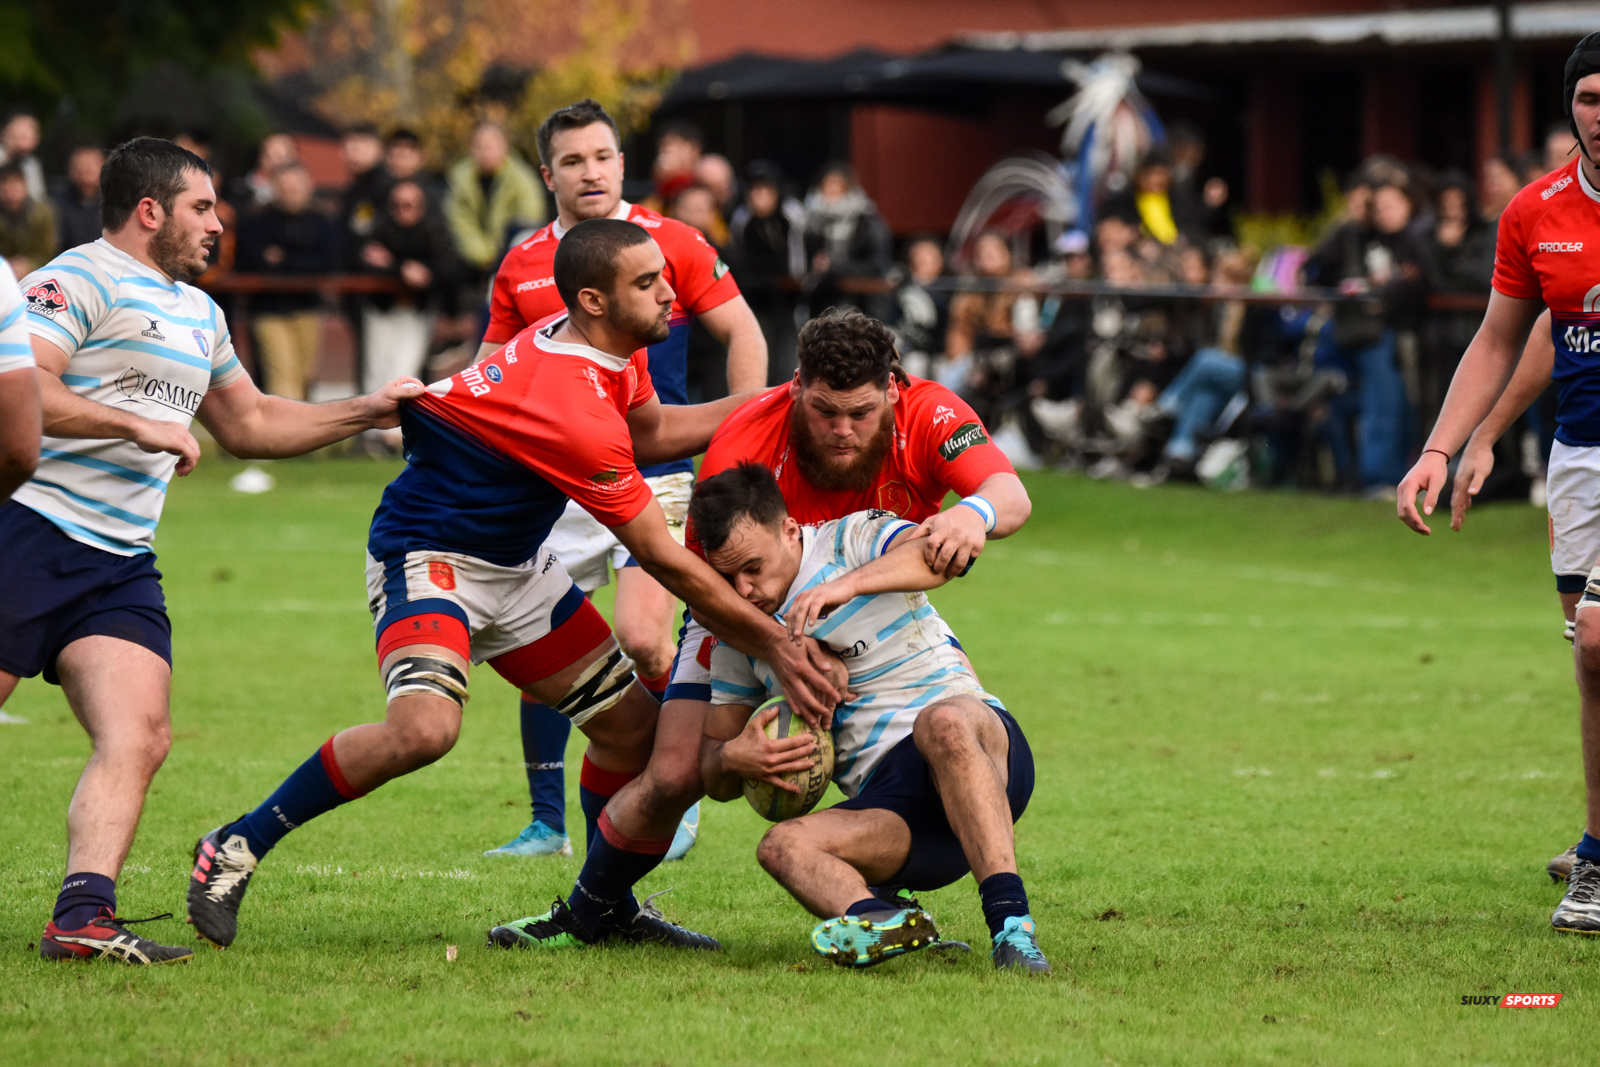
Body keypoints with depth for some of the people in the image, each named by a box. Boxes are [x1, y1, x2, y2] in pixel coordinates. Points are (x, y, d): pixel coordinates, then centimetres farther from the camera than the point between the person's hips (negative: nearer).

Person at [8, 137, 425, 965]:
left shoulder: (198, 314, 23)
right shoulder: (81, 281, -7)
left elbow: (248, 426, 34)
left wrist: (368, 412, 27)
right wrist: (138, 425, -18)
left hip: (122, 564, 8)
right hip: (31, 531, -8)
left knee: (140, 736, -12)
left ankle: (81, 917, -20)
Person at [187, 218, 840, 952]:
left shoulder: (616, 353, -3)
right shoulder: (574, 411, -31)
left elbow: (649, 432, 21)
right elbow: (665, 562, -23)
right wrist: (775, 646, -16)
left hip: (515, 563, 10)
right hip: (430, 554, -10)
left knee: (639, 731, 7)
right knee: (425, 725, -34)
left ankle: (599, 912, 26)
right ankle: (236, 848, -17)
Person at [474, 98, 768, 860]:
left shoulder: (672, 245, -3)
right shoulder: (521, 268, 6)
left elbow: (742, 334, 1)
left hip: (654, 474, -4)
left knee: (641, 639, -16)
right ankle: (547, 822, 14)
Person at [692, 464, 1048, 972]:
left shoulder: (852, 539, 2)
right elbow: (717, 782, 18)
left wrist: (849, 583, -29)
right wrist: (733, 758, -7)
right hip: (887, 805, 5)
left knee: (942, 724, -39)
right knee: (782, 845, -23)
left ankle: (1011, 923, -47)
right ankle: (876, 919, -53)